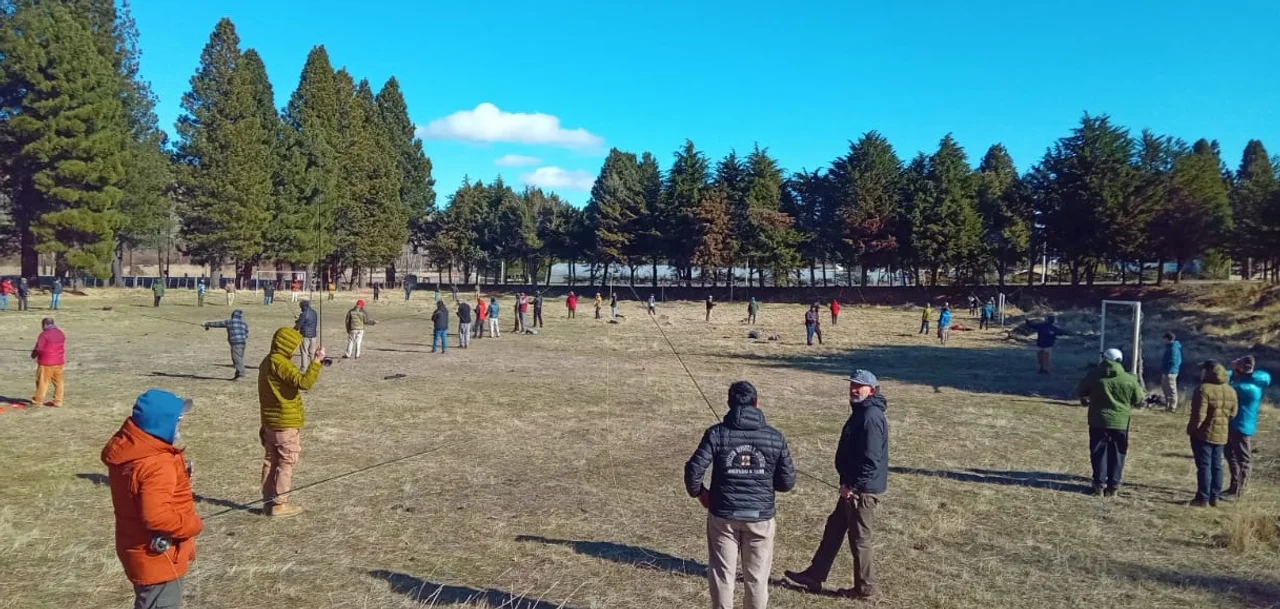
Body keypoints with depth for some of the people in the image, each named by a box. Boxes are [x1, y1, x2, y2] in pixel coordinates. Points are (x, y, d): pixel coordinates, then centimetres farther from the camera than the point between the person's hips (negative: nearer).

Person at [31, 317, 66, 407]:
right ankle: (58, 401, 8)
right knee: (58, 381, 7)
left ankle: (38, 400, 11)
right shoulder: (61, 334, 9)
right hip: (59, 362, 7)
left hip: (46, 362, -7)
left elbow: (39, 349, -13)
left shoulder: (44, 334, -13)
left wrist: (33, 355, 6)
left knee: (43, 381, 3)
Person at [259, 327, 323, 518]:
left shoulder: (267, 362, 11)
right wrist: (316, 362, -29)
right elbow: (304, 383, -32)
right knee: (286, 464, 0)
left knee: (270, 461, 14)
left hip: (270, 422, 10)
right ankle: (280, 505, 4)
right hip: (286, 423, -10)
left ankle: (269, 501, 21)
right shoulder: (281, 364, -20)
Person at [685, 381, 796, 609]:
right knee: (757, 577, 13)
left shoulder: (717, 433, -8)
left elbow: (693, 470, -13)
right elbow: (787, 481, 0)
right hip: (760, 517, 1)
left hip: (723, 515, -1)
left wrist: (699, 493, 5)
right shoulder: (775, 437, -3)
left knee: (722, 573, 12)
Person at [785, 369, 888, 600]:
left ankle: (864, 587, 18)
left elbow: (870, 459, -26)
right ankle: (814, 576, 27)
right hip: (853, 486, 11)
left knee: (859, 538, 3)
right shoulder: (862, 411, 12)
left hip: (863, 489, -11)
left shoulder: (871, 416, -21)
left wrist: (852, 485, -21)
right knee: (834, 529, 17)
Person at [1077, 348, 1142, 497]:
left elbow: (1080, 392, 7)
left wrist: (1087, 400, 28)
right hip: (1121, 423, 1)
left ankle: (1099, 485, 5)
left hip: (1098, 421, -1)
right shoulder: (1129, 379, -3)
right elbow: (1139, 401, 7)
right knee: (1117, 454, 10)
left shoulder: (1094, 375, -5)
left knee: (1099, 453, 7)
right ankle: (1113, 486, 10)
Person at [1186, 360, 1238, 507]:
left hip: (1204, 434, -7)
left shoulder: (1204, 389, -18)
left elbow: (1199, 415, -20)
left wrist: (1192, 429, -9)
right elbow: (1233, 413, 11)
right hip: (1221, 434, 7)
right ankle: (1214, 497, 19)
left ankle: (1203, 498, -1)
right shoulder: (1231, 391, 7)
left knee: (1204, 466, -3)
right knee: (1216, 465, 14)